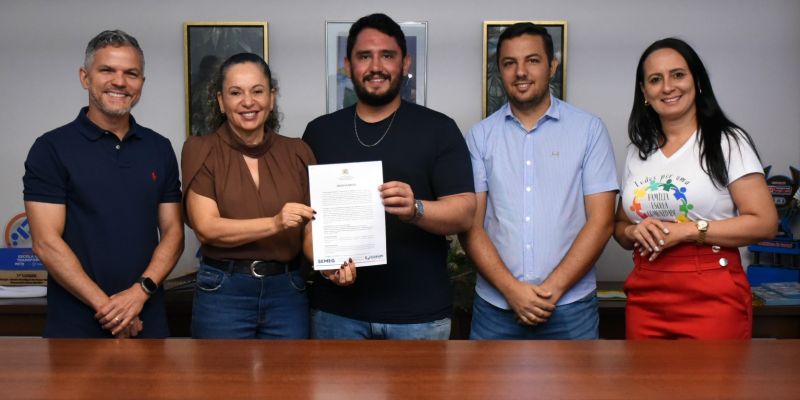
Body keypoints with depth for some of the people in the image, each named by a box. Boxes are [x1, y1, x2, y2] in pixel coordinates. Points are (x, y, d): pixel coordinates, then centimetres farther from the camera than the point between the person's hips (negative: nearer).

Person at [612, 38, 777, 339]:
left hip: (712, 297, -4)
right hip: (645, 298, 4)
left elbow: (764, 223, -9)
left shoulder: (727, 142, -1)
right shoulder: (638, 151, 12)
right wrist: (635, 232, -6)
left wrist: (687, 231, -15)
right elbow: (620, 226, 17)